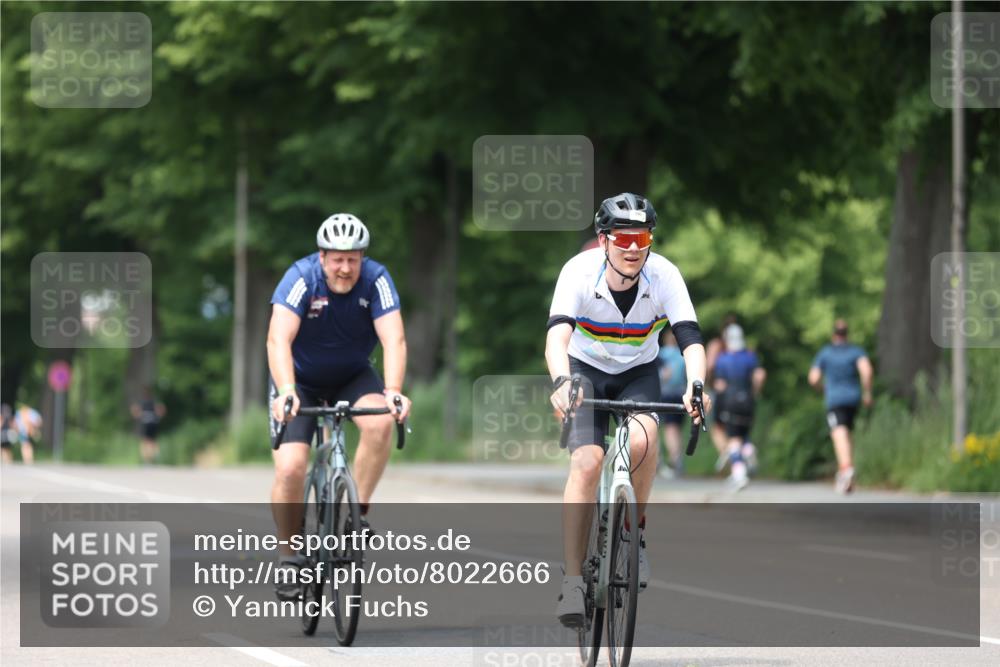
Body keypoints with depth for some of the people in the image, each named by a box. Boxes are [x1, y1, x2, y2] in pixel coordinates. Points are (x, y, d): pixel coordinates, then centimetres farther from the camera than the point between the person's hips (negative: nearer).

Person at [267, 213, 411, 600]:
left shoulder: (375, 280, -21)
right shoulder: (302, 278, -26)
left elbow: (394, 339, -32)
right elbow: (278, 339, -37)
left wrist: (393, 391, -49)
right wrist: (286, 391, -53)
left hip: (352, 376, 1)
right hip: (300, 380, -1)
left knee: (380, 422, -31)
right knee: (290, 469, -18)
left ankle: (358, 511, -14)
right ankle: (289, 557, 3)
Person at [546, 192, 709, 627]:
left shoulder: (664, 276, -22)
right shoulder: (579, 272, -26)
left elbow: (690, 338, -30)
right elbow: (557, 334, -38)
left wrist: (695, 386, -50)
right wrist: (561, 382, -57)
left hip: (638, 375, 1)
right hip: (587, 371, -1)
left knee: (641, 439, -30)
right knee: (587, 463, -21)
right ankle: (573, 580, -14)